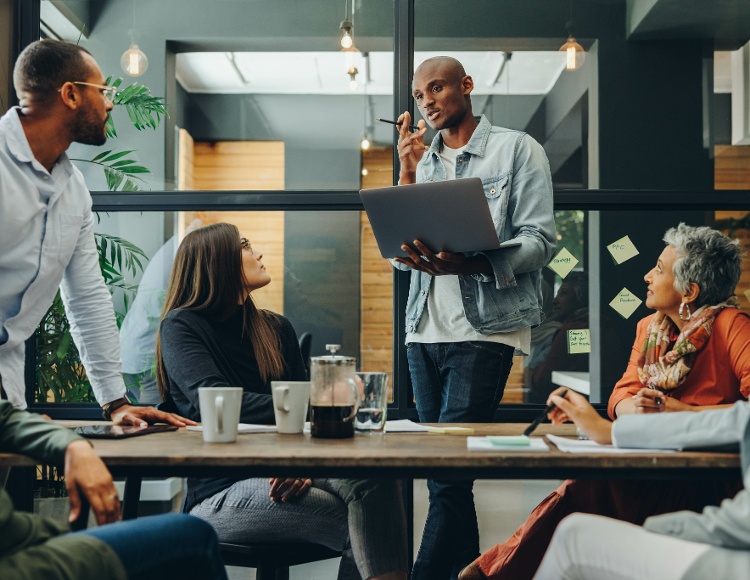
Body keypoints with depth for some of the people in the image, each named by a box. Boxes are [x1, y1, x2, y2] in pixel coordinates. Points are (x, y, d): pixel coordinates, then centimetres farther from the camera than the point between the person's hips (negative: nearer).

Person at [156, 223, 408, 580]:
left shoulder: (276, 328, 17)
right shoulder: (181, 326, -1)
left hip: (280, 475, 5)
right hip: (221, 492, -5)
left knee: (372, 477, -29)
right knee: (359, 524, -29)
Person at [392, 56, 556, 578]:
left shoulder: (517, 149, 4)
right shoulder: (422, 161, 19)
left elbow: (539, 242, -7)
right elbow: (397, 253, 11)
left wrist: (466, 263, -23)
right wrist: (408, 172, 2)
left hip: (486, 328, -5)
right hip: (425, 332, 6)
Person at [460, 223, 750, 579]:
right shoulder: (650, 327, 13)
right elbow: (620, 397, 9)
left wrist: (680, 411, -21)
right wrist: (638, 408, -14)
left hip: (713, 480, -6)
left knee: (587, 490, -27)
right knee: (584, 488, -24)